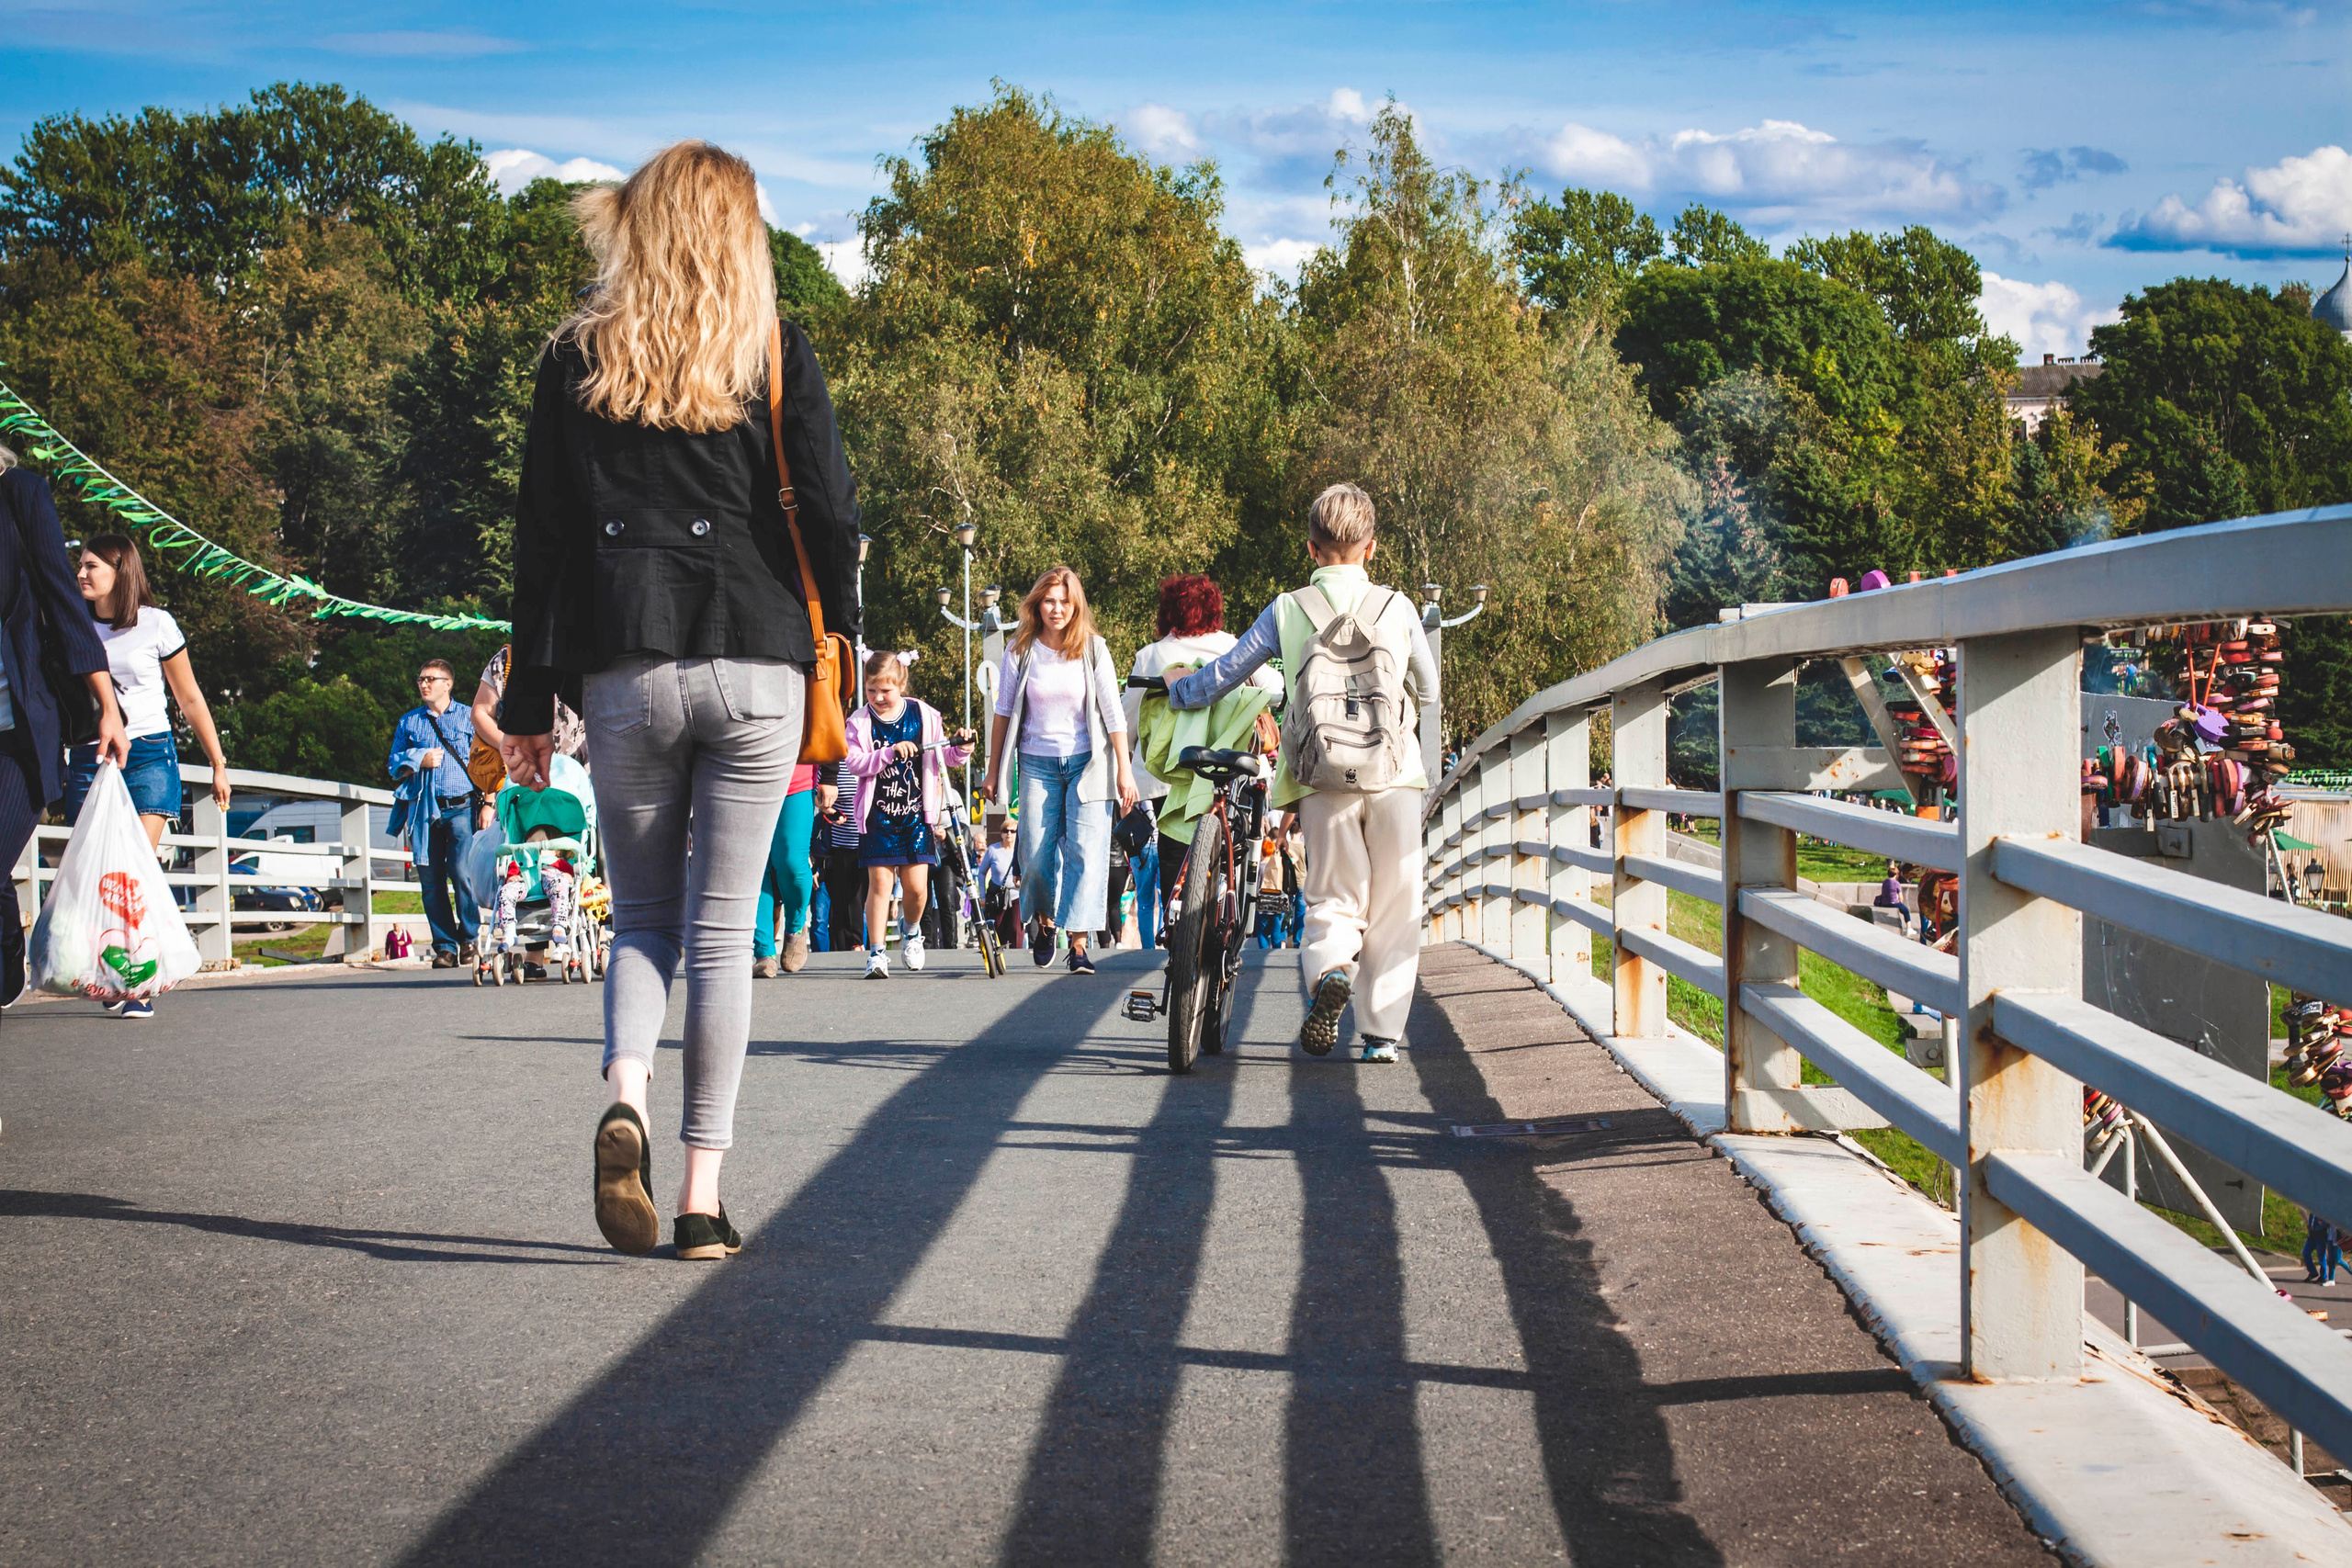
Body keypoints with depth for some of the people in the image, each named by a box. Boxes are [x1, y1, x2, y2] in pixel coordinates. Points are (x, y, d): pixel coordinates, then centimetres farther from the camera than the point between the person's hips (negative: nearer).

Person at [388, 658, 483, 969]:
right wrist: (420, 760, -2)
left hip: (460, 806, -3)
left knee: (463, 873, -15)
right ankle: (444, 946, 2)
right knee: (431, 879, -3)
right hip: (423, 808, 3)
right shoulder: (408, 722, 19)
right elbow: (394, 765, 17)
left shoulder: (468, 717, 11)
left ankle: (469, 938, 0)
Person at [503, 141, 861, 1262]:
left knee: (643, 915, 14)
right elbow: (827, 514, -6)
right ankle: (703, 1196, 1)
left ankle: (624, 1097, -14)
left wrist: (528, 702, 9)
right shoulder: (774, 353, 1)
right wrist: (836, 630, 12)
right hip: (753, 667, -1)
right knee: (722, 929, 4)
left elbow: (540, 535, 6)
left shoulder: (578, 358, 6)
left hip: (624, 674, 1)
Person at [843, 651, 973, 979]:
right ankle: (876, 952, -3)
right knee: (880, 881, -7)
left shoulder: (925, 716, 3)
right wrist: (890, 753, -24)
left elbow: (942, 757, 11)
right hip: (878, 814, -1)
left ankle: (912, 930, 30)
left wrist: (960, 750, -10)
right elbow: (853, 762, -13)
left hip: (916, 813, 1)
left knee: (916, 885, -1)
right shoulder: (860, 722, -1)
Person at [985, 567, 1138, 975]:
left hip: (1088, 762, -1)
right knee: (1036, 855, -4)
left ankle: (1079, 944, -11)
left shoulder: (1093, 649, -2)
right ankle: (1042, 920, 25)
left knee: (1086, 851, -12)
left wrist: (1125, 770, -4)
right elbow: (1004, 712, 7)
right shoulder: (1020, 651, 0)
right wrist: (993, 769, 7)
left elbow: (1113, 712, -1)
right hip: (1038, 764, 1)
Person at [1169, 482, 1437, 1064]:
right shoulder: (1398, 607, 5)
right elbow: (1428, 692, 17)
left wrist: (1180, 689, 31)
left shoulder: (1286, 611, 3)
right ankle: (1382, 1034, 6)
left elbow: (1223, 674, 11)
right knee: (1393, 911, 8)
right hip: (1395, 775, 0)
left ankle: (1329, 971, -23)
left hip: (1324, 780, 0)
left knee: (1334, 901, 8)